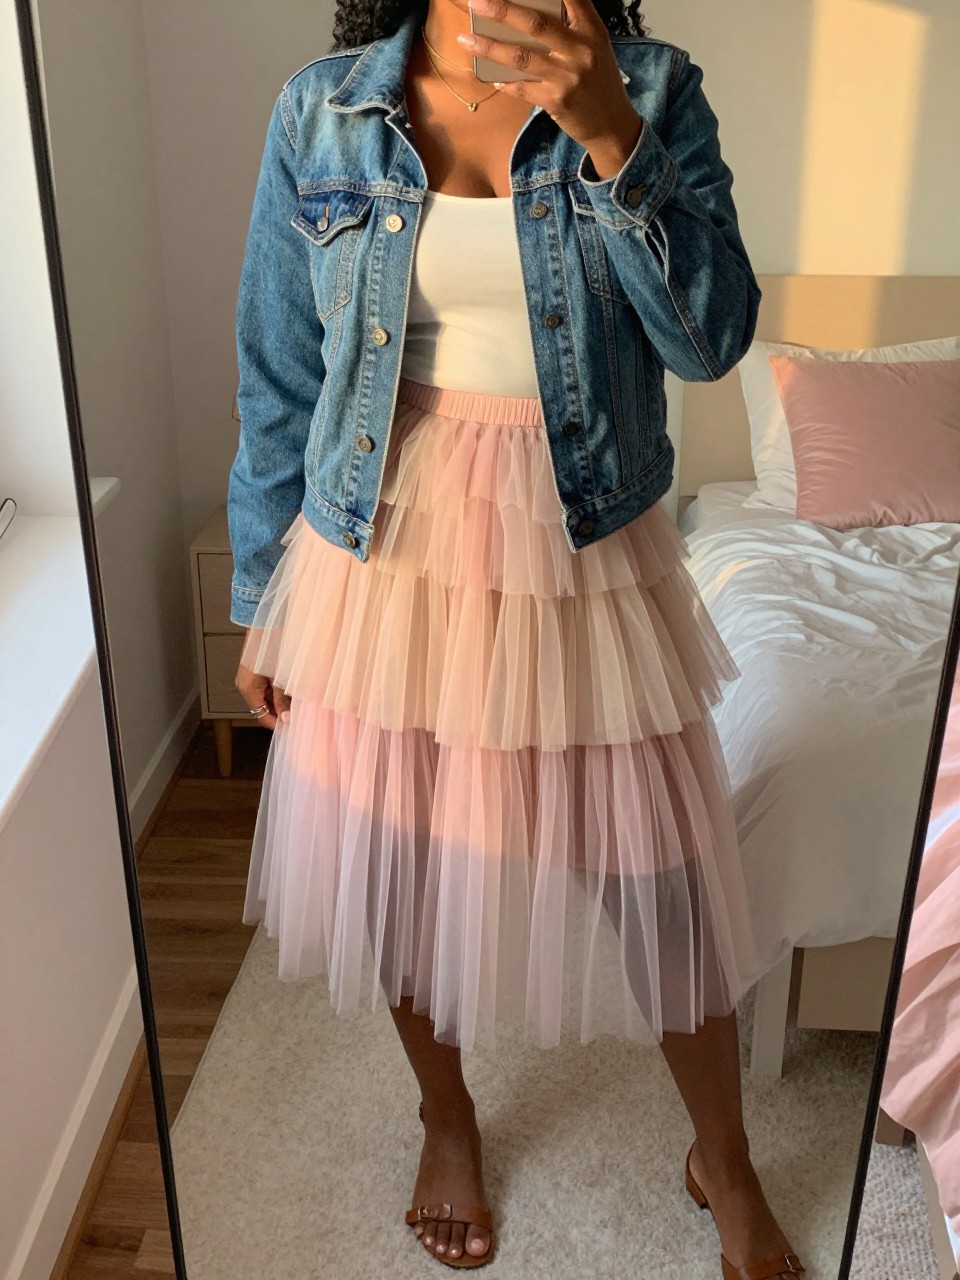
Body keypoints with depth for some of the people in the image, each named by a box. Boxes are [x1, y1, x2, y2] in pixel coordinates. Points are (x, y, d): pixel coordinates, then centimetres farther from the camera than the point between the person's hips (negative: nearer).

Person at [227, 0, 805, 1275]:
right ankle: (447, 1121, 47)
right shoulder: (323, 112, 0)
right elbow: (280, 373, 2)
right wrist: (260, 603, 5)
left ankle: (724, 1160, 39)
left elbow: (711, 336, -9)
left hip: (583, 553, 0)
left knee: (663, 877, 10)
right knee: (404, 870, 15)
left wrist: (611, 137, -21)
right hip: (386, 550, 1)